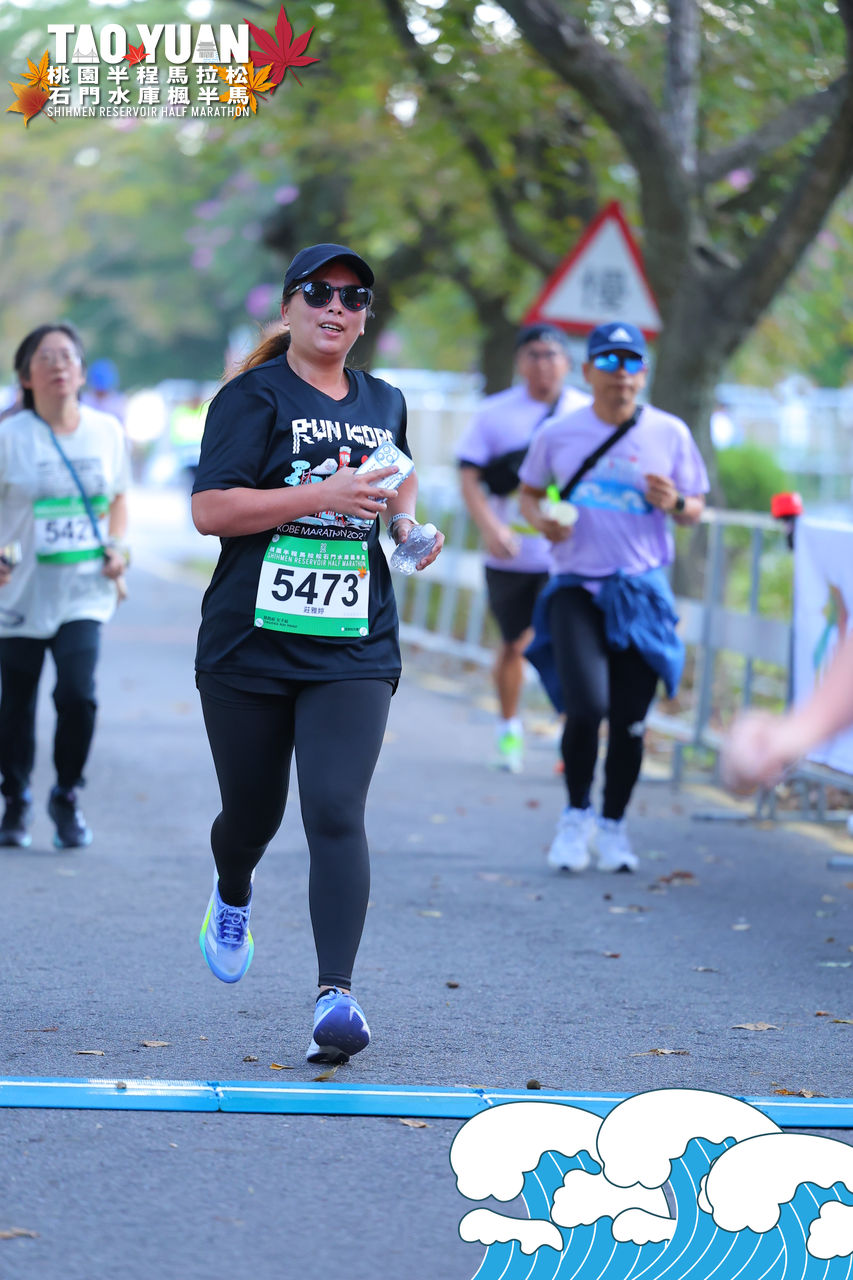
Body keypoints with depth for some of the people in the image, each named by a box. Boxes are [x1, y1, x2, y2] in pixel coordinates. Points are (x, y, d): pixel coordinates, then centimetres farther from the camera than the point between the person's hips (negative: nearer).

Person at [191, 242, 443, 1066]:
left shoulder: (383, 404, 13)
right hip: (249, 647, -2)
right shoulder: (253, 397, -4)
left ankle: (335, 996, -19)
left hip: (353, 650, 2)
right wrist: (322, 496, -22)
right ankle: (232, 897, 48)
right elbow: (209, 510, -15)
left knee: (336, 813, -14)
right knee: (253, 811, 11)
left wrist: (407, 521, 12)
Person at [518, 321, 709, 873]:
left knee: (629, 720, 2)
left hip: (642, 592, 1)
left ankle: (613, 826, 22)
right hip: (575, 586, -1)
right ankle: (576, 814, 6)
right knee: (586, 707, -18)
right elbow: (530, 491, 16)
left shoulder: (670, 434, 2)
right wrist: (542, 517, -6)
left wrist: (674, 503, -14)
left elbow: (696, 510, 9)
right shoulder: (558, 434, 3)